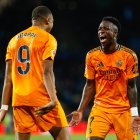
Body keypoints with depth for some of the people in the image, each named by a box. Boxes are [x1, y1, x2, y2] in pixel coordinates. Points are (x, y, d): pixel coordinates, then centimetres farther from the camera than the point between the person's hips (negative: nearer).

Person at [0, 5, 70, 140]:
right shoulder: (47, 39, -1)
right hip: (41, 99, -5)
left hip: (18, 100, 5)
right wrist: (53, 100, -21)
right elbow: (47, 72, -13)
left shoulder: (14, 40, 14)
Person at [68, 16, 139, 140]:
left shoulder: (129, 55, -5)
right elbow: (90, 85, 8)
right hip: (100, 108, 1)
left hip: (124, 111, -1)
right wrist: (80, 111, 1)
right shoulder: (92, 56, 2)